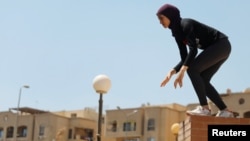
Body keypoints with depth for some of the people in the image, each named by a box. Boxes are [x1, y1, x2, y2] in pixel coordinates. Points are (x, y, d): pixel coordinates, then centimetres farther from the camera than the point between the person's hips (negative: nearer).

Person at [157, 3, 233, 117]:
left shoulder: (186, 24, -16)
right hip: (217, 48, 9)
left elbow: (193, 49, -27)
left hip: (221, 44, -9)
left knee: (192, 68, -20)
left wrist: (182, 70, -33)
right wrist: (173, 71, -8)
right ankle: (225, 111, 7)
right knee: (202, 79, 3)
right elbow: (185, 58, 7)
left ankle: (204, 108, -21)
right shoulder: (177, 33, 10)